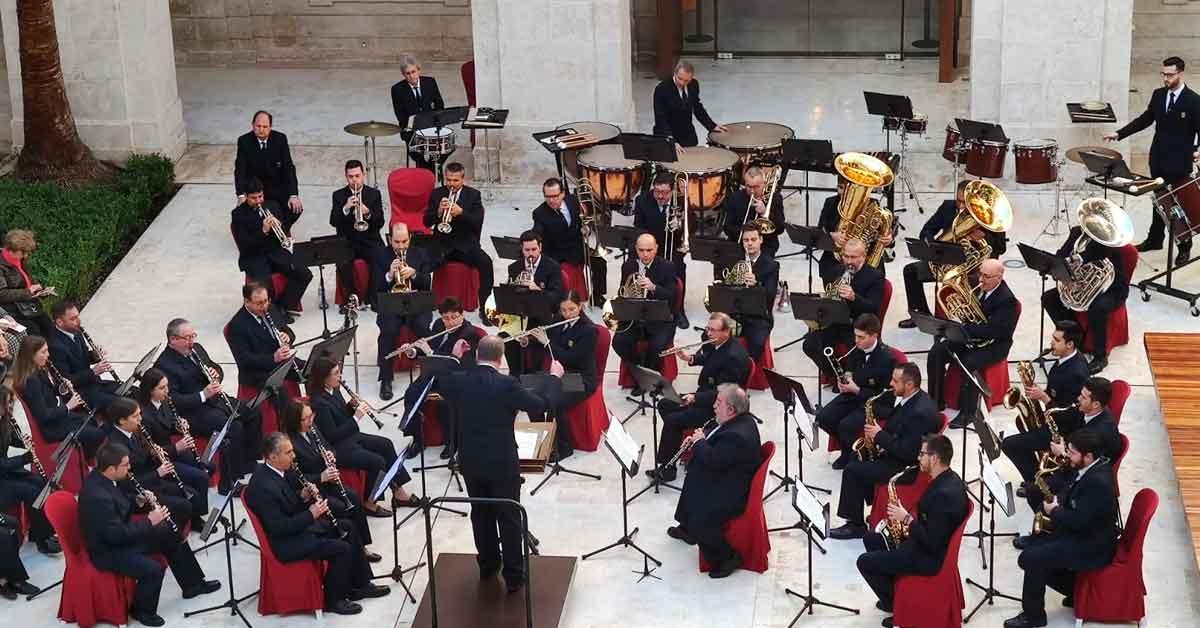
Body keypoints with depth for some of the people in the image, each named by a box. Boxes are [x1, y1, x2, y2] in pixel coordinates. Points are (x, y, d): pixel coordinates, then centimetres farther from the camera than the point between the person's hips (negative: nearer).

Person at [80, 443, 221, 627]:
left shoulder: (102, 477, -6)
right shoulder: (97, 497, -34)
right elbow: (117, 535, -30)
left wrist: (141, 499, -6)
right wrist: (149, 522, -22)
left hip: (118, 534, 10)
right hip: (107, 550, -10)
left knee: (171, 535, 13)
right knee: (153, 569, -25)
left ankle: (192, 584, 29)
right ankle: (142, 610, 4)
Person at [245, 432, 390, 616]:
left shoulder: (279, 470, 0)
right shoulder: (263, 487, -29)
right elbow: (277, 528, -28)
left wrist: (304, 496, -5)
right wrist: (311, 514, -22)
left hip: (300, 524, 10)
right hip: (286, 542, -10)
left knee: (349, 528, 13)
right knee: (341, 548, -18)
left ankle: (360, 584, 22)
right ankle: (333, 600, 2)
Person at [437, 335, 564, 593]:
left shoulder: (458, 380, -8)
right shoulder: (506, 384, -21)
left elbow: (441, 388, 16)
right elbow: (543, 403, -16)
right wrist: (555, 377, -1)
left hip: (470, 462, 4)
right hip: (502, 463, -4)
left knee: (481, 512, 21)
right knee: (509, 517, 8)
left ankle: (488, 564, 34)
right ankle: (514, 576, 14)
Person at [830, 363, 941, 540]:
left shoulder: (921, 413, -28)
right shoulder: (911, 398, 2)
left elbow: (907, 452, -29)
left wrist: (880, 436, -20)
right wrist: (879, 436, -2)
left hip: (907, 467, -10)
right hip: (896, 452, 10)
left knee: (853, 470, -13)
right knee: (855, 459, 13)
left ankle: (855, 525, -3)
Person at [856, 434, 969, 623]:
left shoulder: (945, 494, -31)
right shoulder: (947, 479, 0)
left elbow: (932, 543, -29)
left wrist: (907, 519, -20)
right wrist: (908, 517, 1)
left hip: (931, 557, -10)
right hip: (929, 543, 10)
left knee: (865, 562, -5)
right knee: (870, 540, 19)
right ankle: (895, 589, 26)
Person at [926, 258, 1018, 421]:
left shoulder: (1007, 300, -21)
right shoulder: (976, 286, 2)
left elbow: (993, 330, -28)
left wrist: (964, 328, -32)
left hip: (994, 345, -8)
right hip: (970, 337, 8)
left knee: (969, 364, -33)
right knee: (936, 353, -9)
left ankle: (967, 412, -18)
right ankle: (936, 401, 2)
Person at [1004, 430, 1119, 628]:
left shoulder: (1097, 482, -28)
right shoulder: (1095, 468, 3)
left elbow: (1079, 521, -28)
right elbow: (1077, 502, 17)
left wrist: (1054, 511, -11)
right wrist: (1058, 504, -2)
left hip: (1092, 548, -10)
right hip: (1083, 534, 10)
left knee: (1030, 559, -15)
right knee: (1033, 546, 11)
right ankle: (1077, 590, 18)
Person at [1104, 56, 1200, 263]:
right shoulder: (1158, 95, 5)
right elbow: (1145, 119, 13)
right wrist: (1119, 134, 8)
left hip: (1180, 163, -5)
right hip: (1159, 159, 5)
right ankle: (1154, 239, 30)